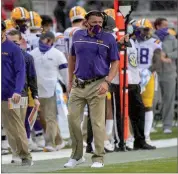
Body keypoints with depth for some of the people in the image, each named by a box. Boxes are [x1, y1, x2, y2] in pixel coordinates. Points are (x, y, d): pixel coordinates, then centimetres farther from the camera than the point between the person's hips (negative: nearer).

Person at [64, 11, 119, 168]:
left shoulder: (108, 38, -4)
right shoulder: (78, 36, 7)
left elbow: (115, 63, -2)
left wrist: (107, 82, -14)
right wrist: (70, 81, 17)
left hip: (97, 85, -4)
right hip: (78, 85, 4)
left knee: (97, 122, -3)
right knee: (73, 119, 4)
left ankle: (99, 158, 4)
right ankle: (76, 155, 16)